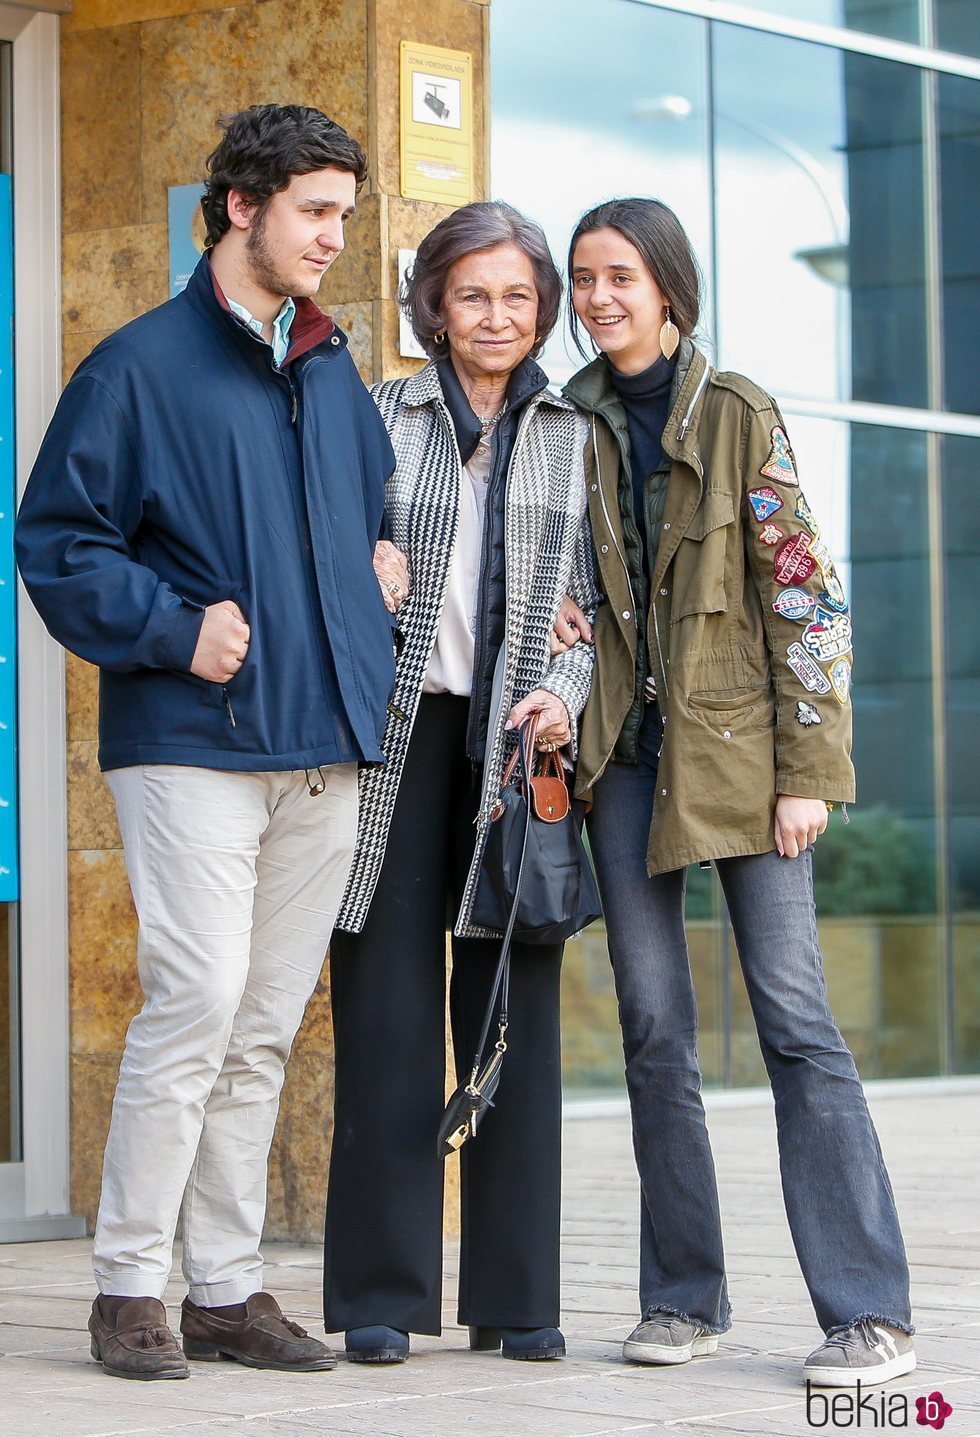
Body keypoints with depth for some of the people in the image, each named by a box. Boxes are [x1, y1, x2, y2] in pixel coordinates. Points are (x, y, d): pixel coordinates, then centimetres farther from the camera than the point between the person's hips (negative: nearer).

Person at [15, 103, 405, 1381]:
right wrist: (174, 629, -14)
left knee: (265, 1027, 8)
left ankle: (228, 1288, 14)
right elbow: (57, 542, -5)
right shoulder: (143, 366, -2)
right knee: (197, 1001, -13)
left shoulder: (336, 376, 17)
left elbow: (378, 511, 32)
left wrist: (383, 573, 11)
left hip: (324, 747, 6)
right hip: (193, 746, -6)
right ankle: (130, 1284, -1)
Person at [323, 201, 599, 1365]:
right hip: (398, 735, -2)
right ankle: (381, 1294, 4)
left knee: (514, 1013, 3)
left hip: (515, 746, 2)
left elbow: (603, 600, 11)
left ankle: (513, 1296, 10)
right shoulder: (380, 418, 6)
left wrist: (566, 691, -8)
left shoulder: (576, 438, 11)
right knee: (387, 1010, -2)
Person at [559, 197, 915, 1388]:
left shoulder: (738, 416, 0)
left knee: (792, 1012, -9)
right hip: (622, 754, 4)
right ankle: (684, 1294, 13)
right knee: (653, 1027, 4)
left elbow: (803, 598, -3)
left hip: (735, 744, -3)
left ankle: (870, 1312, -8)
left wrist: (806, 770, -9)